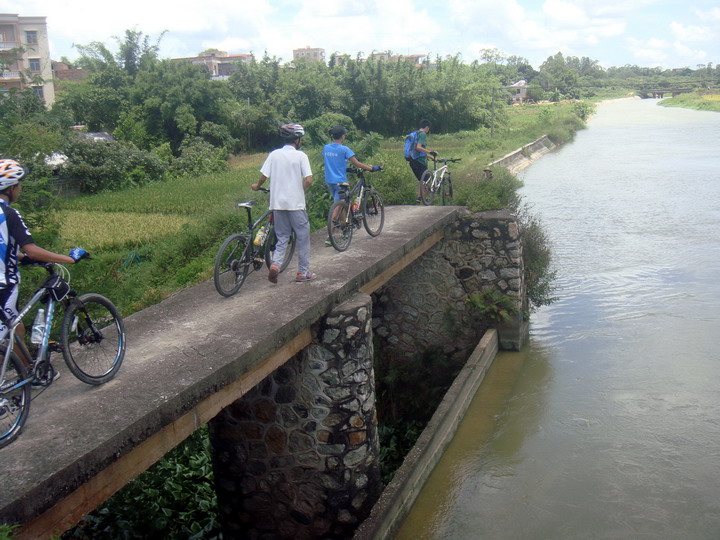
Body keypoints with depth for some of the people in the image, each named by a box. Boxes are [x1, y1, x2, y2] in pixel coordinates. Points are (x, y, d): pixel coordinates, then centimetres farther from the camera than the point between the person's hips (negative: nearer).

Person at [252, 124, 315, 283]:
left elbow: (264, 176, 0)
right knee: (303, 237, 9)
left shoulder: (274, 154, 3)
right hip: (295, 203, -4)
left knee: (282, 237, 15)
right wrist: (300, 190, 4)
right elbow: (308, 180, -15)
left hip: (277, 203, 4)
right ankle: (303, 272, 13)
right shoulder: (300, 156, -6)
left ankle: (275, 264, -8)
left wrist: (257, 186, 19)